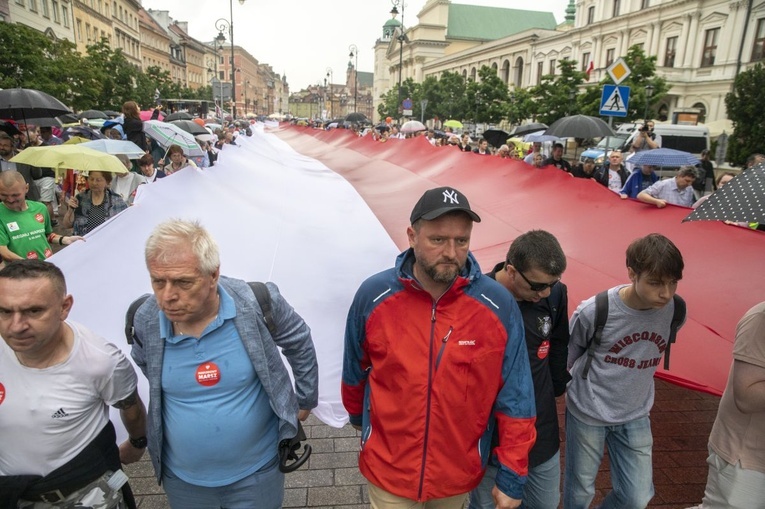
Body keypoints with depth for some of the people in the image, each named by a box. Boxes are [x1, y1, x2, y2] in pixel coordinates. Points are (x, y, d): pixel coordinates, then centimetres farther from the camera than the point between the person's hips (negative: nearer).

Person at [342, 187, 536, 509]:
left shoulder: (499, 305, -17)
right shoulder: (373, 296, -16)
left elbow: (515, 397, -9)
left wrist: (512, 477, -6)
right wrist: (358, 418, 15)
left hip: (460, 475, 2)